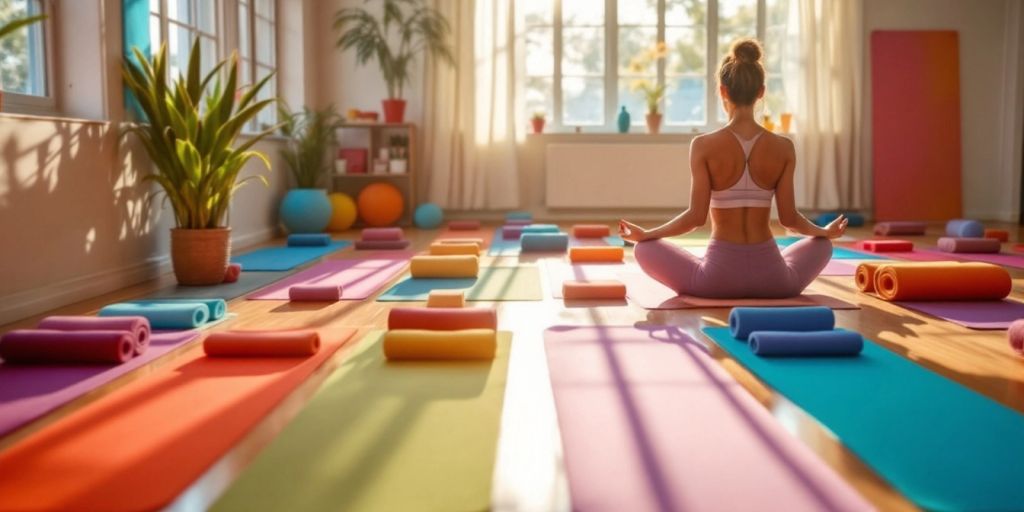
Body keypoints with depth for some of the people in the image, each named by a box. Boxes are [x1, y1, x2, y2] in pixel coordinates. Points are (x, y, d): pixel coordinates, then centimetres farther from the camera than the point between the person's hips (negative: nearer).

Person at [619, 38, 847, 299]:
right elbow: (789, 217, 0)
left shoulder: (704, 146, -10)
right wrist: (825, 231, 21)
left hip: (719, 274, -2)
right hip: (771, 277, 2)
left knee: (645, 248, 21)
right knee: (821, 244, 34)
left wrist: (644, 234, 3)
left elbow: (696, 217, -12)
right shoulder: (783, 148, -3)